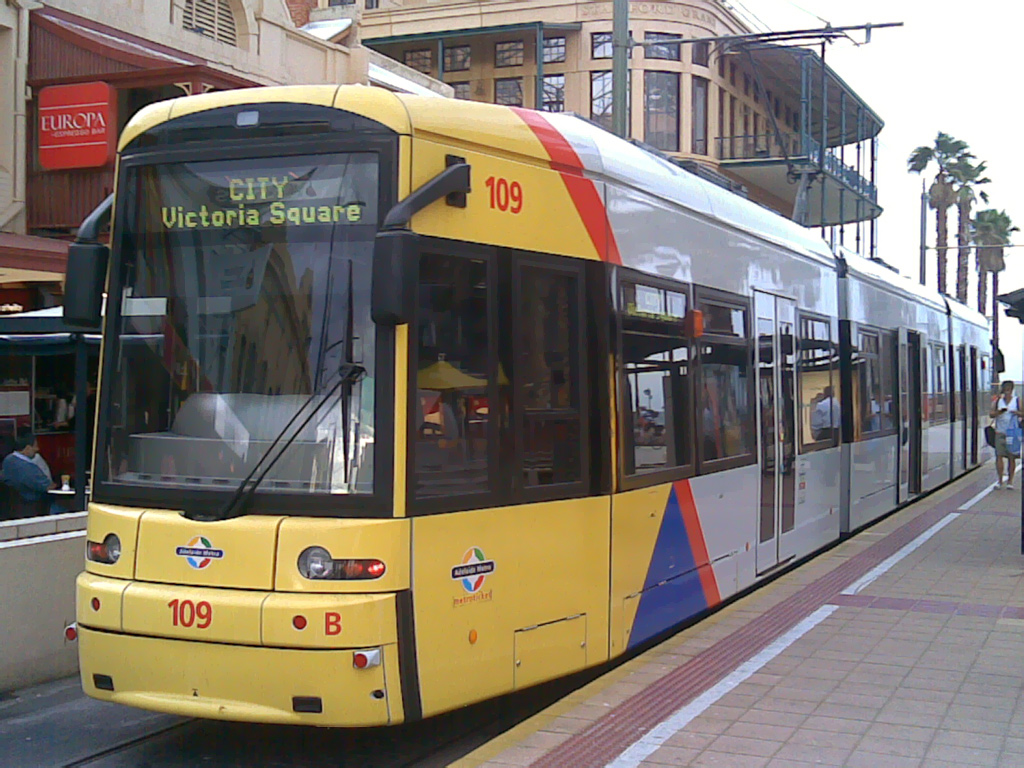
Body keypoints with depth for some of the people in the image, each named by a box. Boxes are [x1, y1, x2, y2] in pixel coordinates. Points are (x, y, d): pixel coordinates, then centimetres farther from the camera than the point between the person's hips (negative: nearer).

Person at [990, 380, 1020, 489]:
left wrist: (1017, 413, -18)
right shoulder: (997, 400, 8)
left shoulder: (1017, 401, 4)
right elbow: (991, 414, 6)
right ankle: (999, 480, -1)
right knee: (999, 456, -5)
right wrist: (999, 412, -14)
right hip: (1000, 432, 1)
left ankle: (1010, 481, 8)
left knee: (1012, 457, 1)